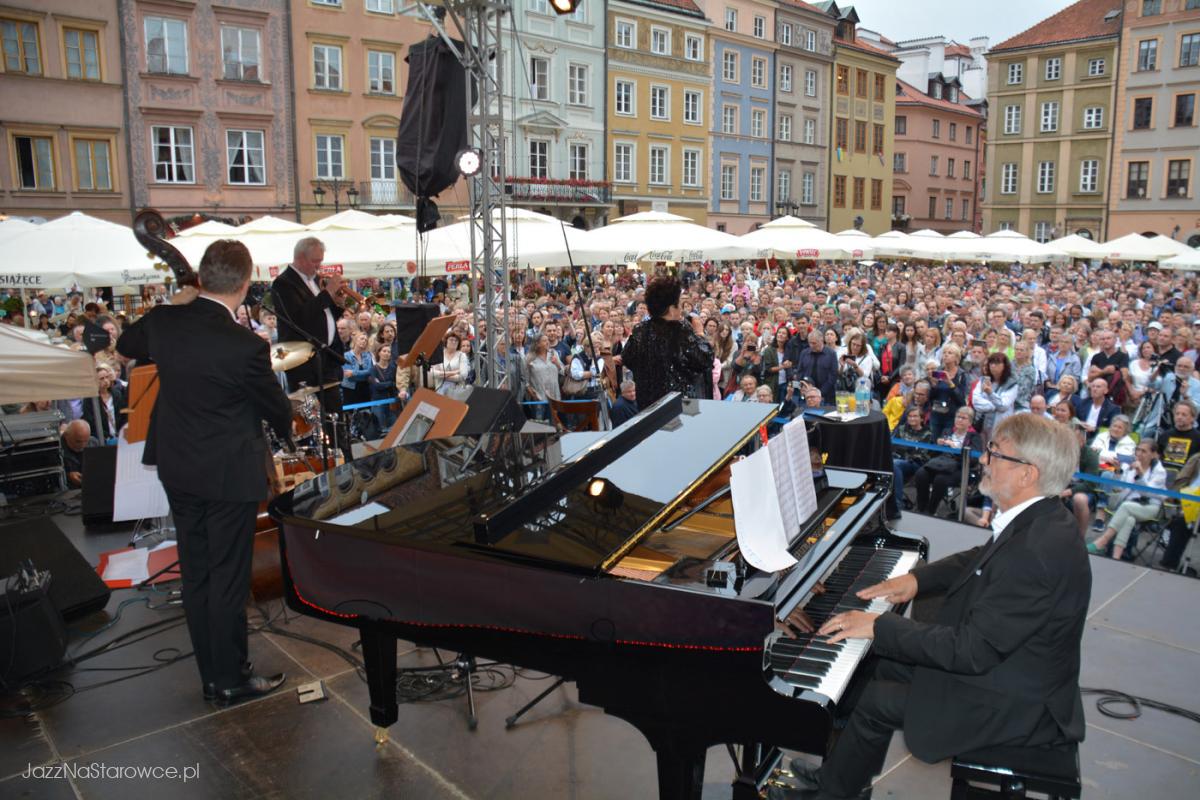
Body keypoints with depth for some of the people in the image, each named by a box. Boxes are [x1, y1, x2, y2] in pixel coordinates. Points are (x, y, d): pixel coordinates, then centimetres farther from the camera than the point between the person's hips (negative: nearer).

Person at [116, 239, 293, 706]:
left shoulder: (161, 322, -8)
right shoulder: (246, 346, -25)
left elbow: (126, 346, 17)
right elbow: (277, 408, -9)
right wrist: (285, 428, 14)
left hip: (177, 469, 6)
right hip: (229, 473, -6)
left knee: (195, 573, 16)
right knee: (228, 578, 7)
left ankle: (211, 675, 29)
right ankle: (231, 680, 21)